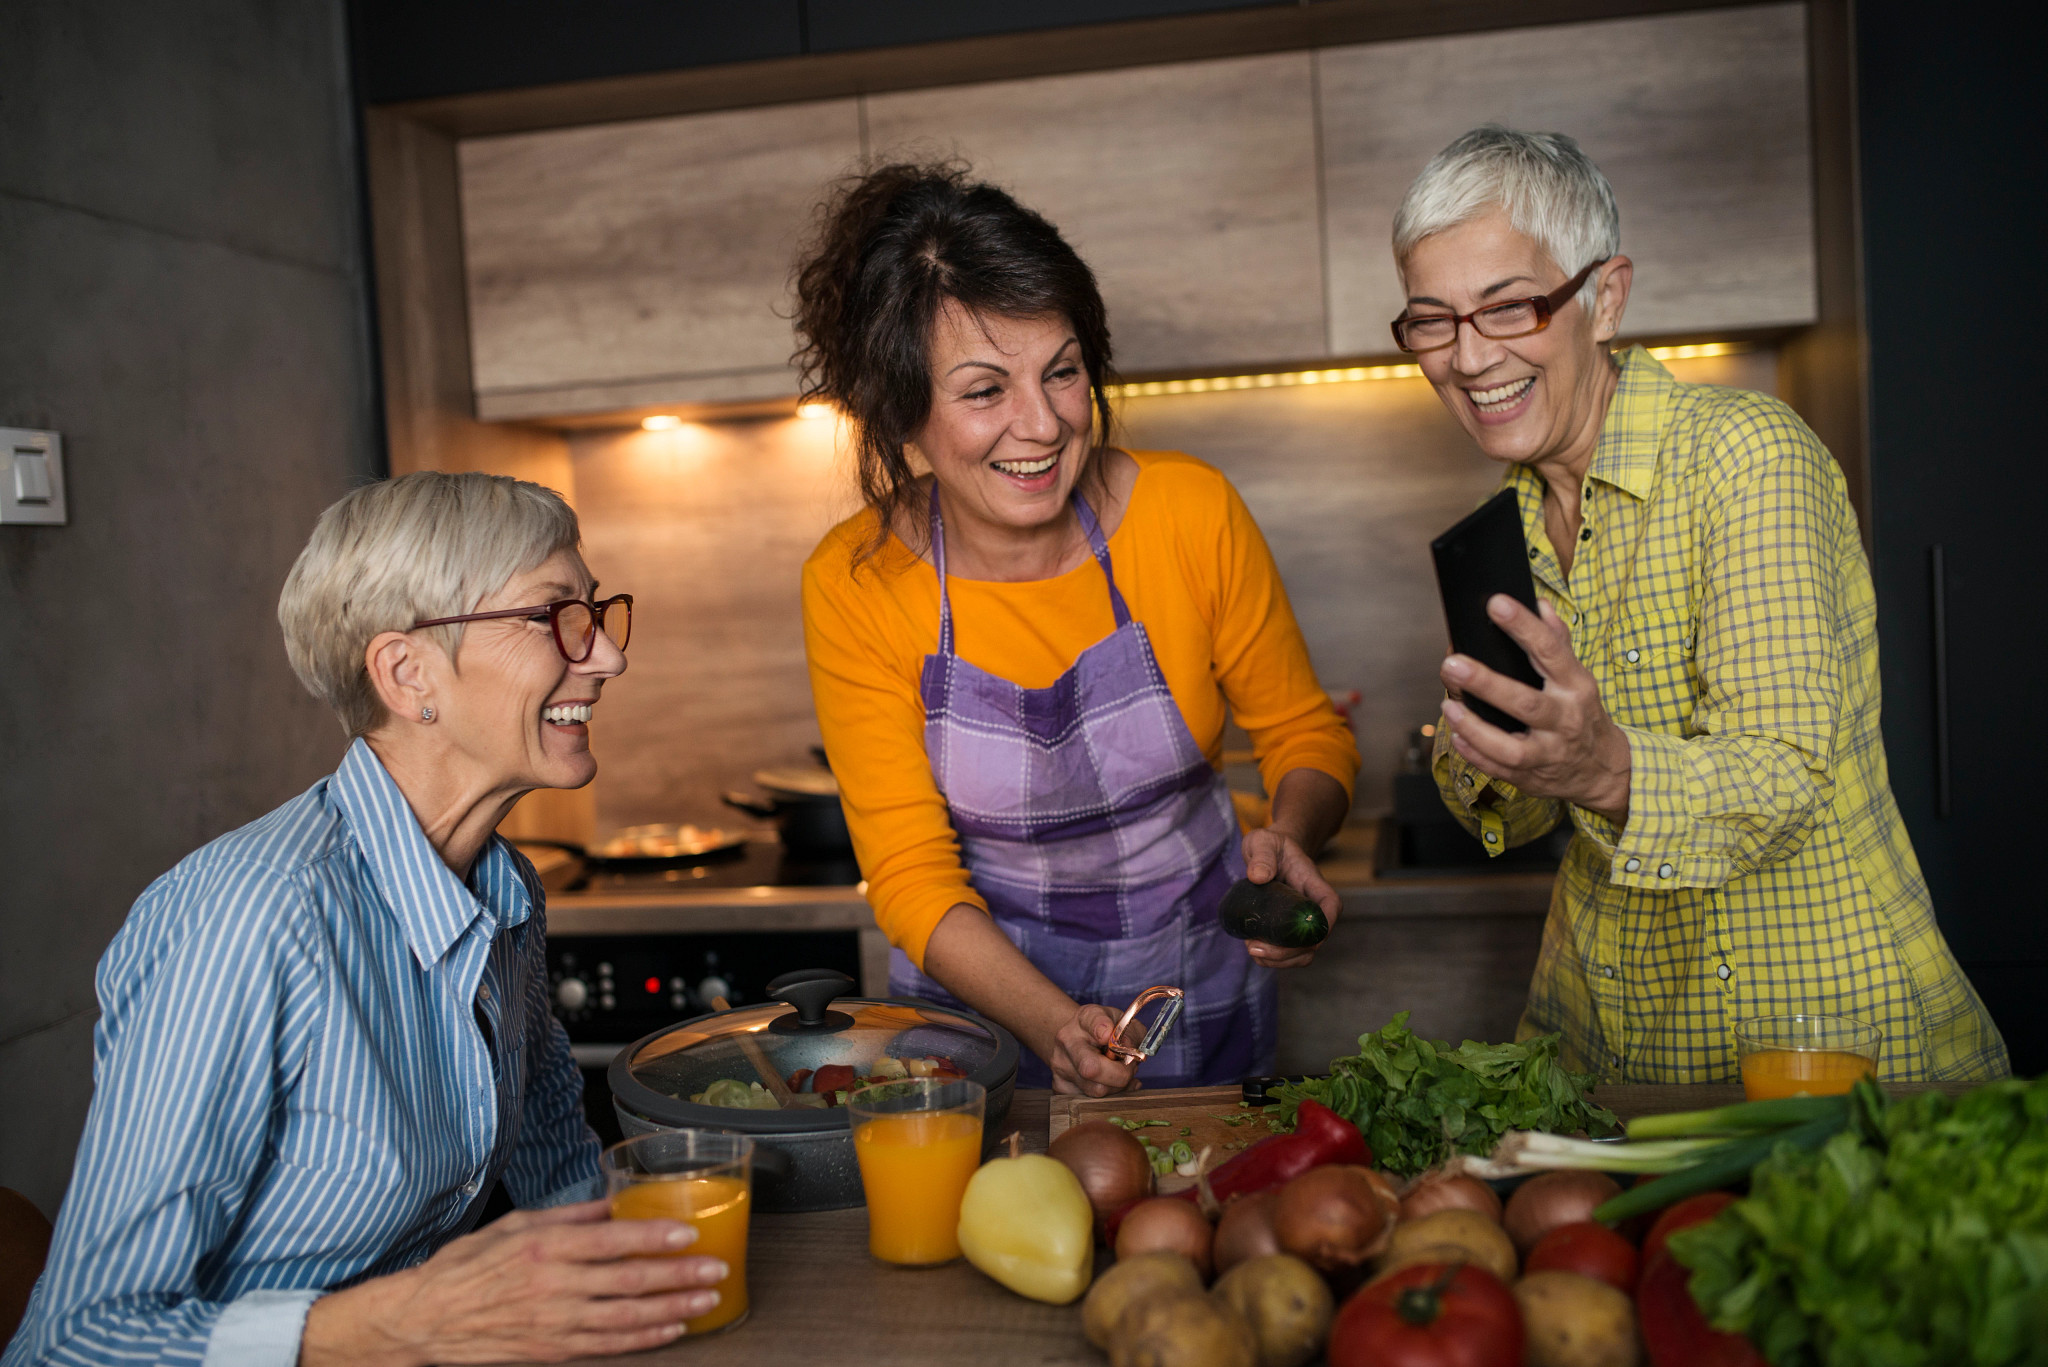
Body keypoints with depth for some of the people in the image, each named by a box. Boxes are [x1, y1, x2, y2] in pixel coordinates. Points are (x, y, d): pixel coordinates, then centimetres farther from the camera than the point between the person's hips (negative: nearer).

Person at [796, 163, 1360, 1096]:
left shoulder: (1189, 513, -14)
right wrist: (1055, 1026, -28)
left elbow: (1306, 734, 0)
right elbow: (910, 875, -12)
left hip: (1201, 996, 1)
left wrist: (1287, 835, -22)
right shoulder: (855, 585, -15)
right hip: (983, 997, 0)